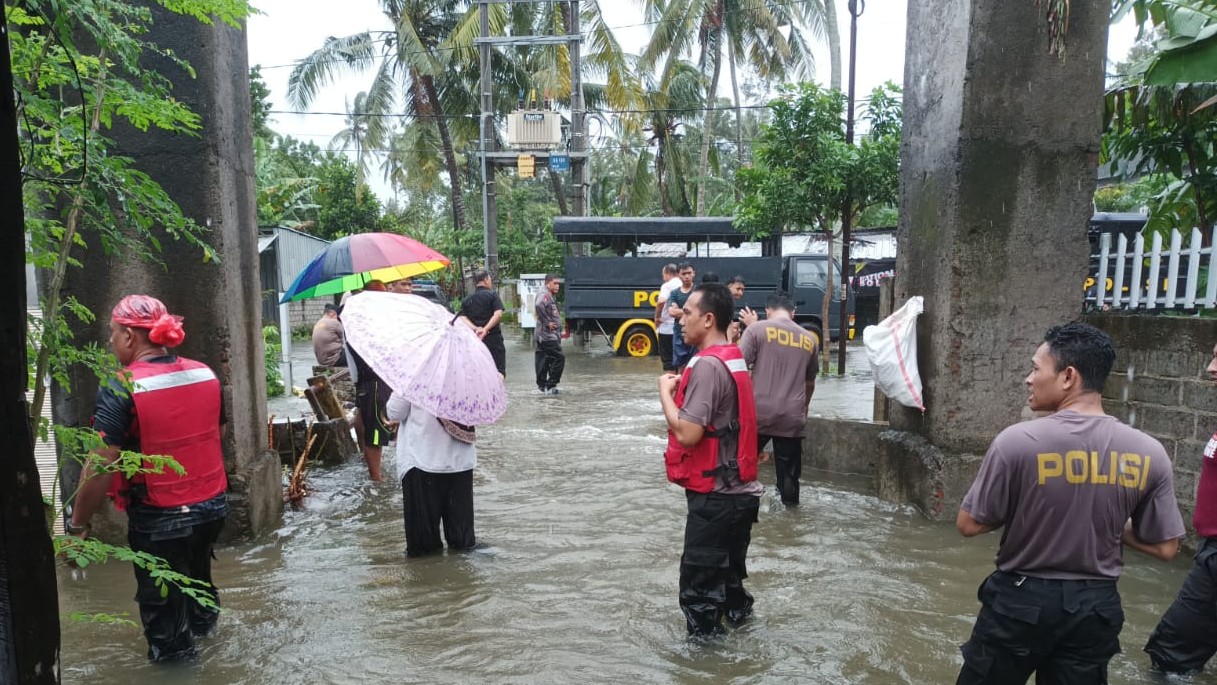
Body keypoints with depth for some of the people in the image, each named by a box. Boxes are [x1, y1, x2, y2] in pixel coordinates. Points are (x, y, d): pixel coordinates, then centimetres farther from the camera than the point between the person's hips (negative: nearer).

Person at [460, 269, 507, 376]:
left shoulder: (467, 300, 12)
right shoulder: (492, 295, -3)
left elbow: (463, 318, -1)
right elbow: (498, 314, -18)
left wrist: (475, 328, -14)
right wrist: (485, 329, -20)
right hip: (493, 338, -5)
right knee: (499, 371, -3)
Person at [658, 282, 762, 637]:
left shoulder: (708, 364, -20)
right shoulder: (733, 358, 10)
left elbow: (687, 434, -25)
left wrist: (665, 391, -11)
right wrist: (683, 386, 5)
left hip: (715, 495, -9)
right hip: (739, 490, 9)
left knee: (699, 580, 3)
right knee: (728, 569, 25)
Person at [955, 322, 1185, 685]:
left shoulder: (1017, 441, -21)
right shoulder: (1149, 453, -8)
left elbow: (968, 524, -12)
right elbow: (1164, 547, 1)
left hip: (1021, 600, -3)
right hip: (1096, 606, 4)